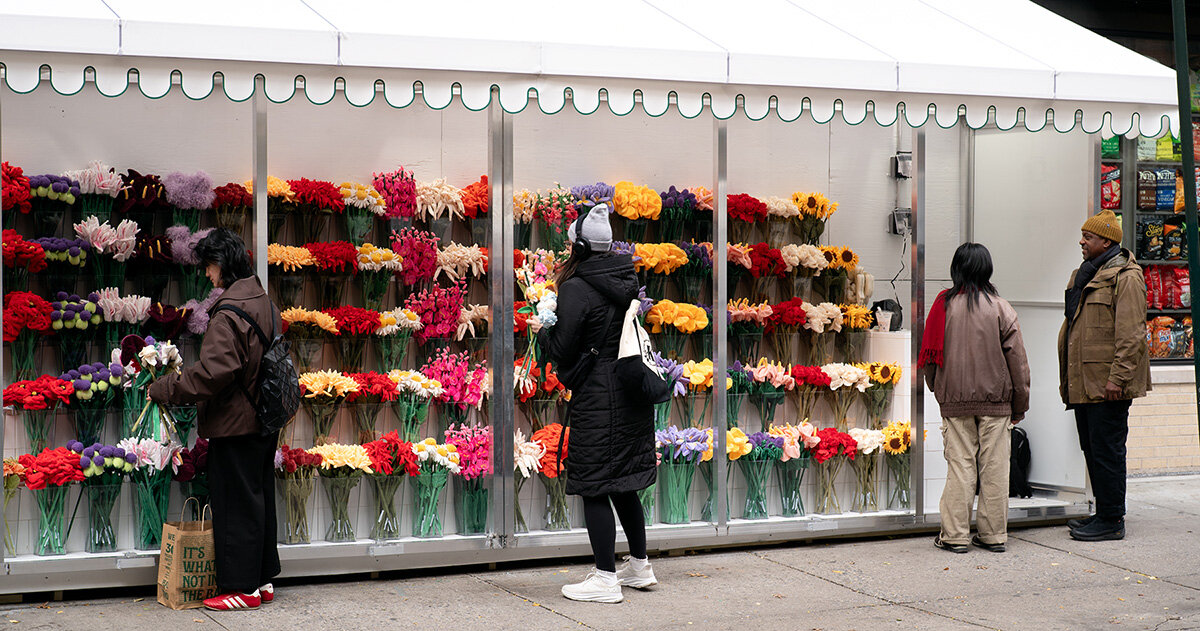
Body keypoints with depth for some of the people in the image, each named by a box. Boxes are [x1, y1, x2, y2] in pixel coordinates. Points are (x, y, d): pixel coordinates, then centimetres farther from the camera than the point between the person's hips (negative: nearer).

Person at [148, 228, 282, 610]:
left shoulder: (230, 311, -19)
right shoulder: (264, 303, 11)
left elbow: (213, 371, -25)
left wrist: (164, 390, -16)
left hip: (235, 422, -9)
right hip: (264, 421, 9)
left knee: (235, 503, -2)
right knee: (259, 499, 15)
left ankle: (241, 587, 4)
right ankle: (263, 581, 22)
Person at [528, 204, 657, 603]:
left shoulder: (577, 289, -15)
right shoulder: (628, 281, 8)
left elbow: (562, 350, -14)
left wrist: (541, 329, 7)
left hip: (598, 400, -8)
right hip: (633, 394, 8)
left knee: (594, 486, 0)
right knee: (622, 483, 18)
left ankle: (606, 580, 3)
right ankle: (640, 567, 27)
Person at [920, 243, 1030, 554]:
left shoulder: (943, 305, -2)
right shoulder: (1001, 309, -3)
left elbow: (930, 356, 5)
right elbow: (1017, 360, 0)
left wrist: (938, 390, 20)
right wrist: (1019, 406, 8)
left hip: (954, 400, 0)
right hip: (996, 400, 0)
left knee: (959, 465, 4)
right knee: (994, 467, 6)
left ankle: (954, 535, 4)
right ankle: (993, 534, 11)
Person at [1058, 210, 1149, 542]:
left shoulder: (1125, 277, -10)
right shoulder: (1084, 275, 19)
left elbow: (1130, 333, -16)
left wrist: (1117, 377, -21)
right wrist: (1067, 378, 20)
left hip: (1107, 385, -9)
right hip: (1083, 383, 9)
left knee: (1106, 450, -6)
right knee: (1092, 449, 13)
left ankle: (1111, 521, -1)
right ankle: (1104, 513, 21)